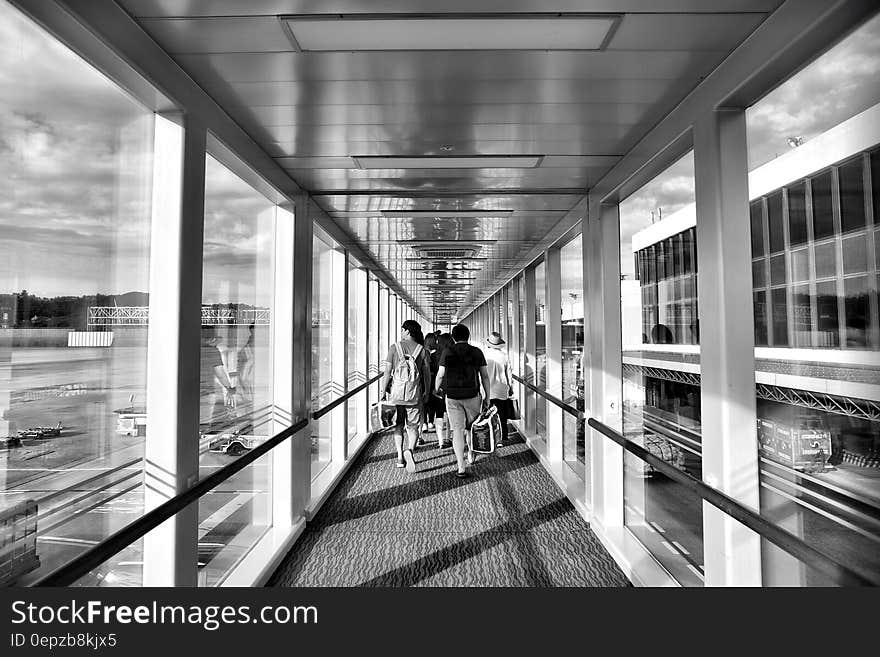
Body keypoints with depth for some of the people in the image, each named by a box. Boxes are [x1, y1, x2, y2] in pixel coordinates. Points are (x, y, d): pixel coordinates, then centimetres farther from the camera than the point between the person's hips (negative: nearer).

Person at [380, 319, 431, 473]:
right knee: (413, 427, 10)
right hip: (414, 394, 0)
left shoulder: (394, 348, -4)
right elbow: (427, 374, 1)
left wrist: (383, 391, 3)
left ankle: (400, 457, 17)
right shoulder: (422, 350, -2)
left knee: (398, 426, 16)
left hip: (396, 393, 0)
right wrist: (427, 393, 12)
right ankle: (409, 450, -15)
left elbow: (387, 372, -5)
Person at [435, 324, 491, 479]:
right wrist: (487, 397, 7)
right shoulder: (477, 352, 0)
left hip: (452, 396, -1)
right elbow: (485, 376, 0)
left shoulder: (447, 352, -3)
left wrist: (436, 389, 14)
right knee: (472, 427, 22)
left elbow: (441, 374, -4)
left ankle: (461, 468, 2)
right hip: (472, 395, 1)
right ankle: (471, 455, 40)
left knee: (457, 430, 3)